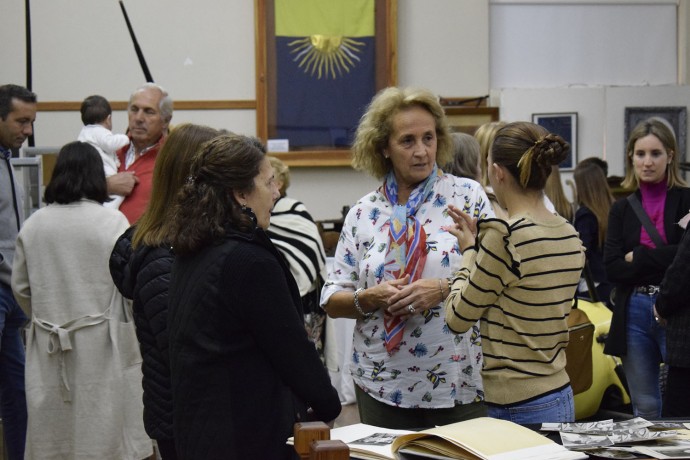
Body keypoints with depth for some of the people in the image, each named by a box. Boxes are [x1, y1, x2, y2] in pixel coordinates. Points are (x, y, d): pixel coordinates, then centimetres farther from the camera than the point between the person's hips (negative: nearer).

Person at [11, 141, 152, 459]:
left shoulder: (33, 224, 2)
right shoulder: (112, 222, -9)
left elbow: (21, 287, 11)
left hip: (49, 349, 3)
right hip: (101, 347, -3)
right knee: (104, 434, 3)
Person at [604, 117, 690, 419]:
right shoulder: (622, 209, 10)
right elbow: (612, 268, -2)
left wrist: (638, 258, -9)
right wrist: (665, 261, -10)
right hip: (634, 313, 4)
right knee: (644, 410, 11)